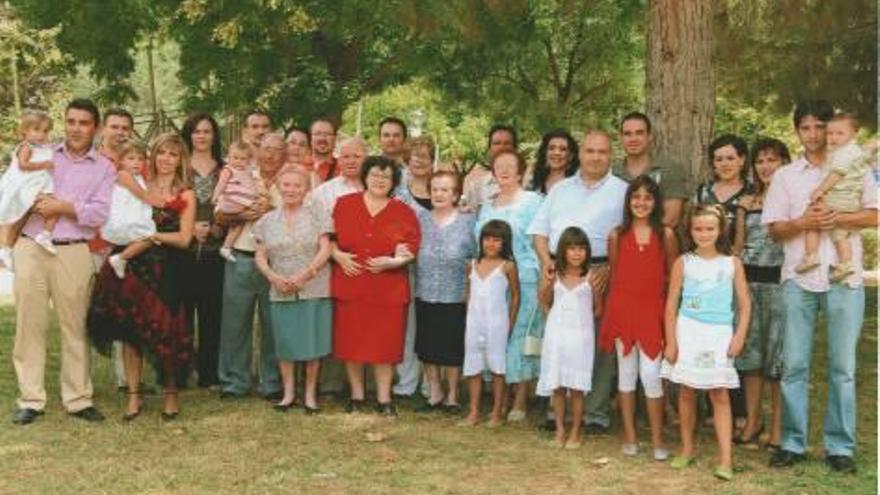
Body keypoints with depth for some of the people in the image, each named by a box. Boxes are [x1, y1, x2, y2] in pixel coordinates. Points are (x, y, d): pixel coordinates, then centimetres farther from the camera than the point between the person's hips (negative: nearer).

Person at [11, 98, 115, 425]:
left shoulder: (104, 168, 8)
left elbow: (100, 214, -4)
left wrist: (62, 207, -11)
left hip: (73, 253, -1)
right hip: (30, 248, 1)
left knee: (74, 326, 2)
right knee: (30, 324, 1)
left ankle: (78, 398, 11)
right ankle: (30, 400, 8)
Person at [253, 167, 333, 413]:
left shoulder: (317, 214, 2)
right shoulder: (268, 220, 11)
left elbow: (325, 249, -4)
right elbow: (260, 256, 9)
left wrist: (304, 275, -14)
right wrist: (273, 277, -9)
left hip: (313, 290, -2)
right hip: (280, 292, 2)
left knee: (313, 342, 0)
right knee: (284, 342, 5)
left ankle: (310, 393, 12)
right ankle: (288, 393, 17)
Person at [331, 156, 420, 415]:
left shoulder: (404, 213, 5)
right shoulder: (344, 204, 5)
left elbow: (411, 247, 2)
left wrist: (392, 262, -15)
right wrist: (338, 255, -10)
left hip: (388, 289, 0)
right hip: (349, 285, 1)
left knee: (385, 344, 3)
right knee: (351, 342, 6)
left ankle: (384, 398, 13)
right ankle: (356, 395, 20)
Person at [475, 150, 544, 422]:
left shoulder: (533, 201, 0)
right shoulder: (486, 207, 19)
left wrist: (542, 277, -9)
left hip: (524, 282, -5)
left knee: (521, 337, -5)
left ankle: (520, 401, 2)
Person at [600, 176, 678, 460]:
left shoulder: (666, 235, 1)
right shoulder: (617, 235, 4)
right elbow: (613, 275, 10)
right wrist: (609, 310, 4)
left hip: (653, 311, -2)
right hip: (622, 309, 2)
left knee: (651, 374, -6)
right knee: (626, 372, 9)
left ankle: (657, 440, 7)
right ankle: (629, 437, 19)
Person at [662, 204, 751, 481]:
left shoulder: (732, 263, 3)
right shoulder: (684, 263, 2)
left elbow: (745, 304, 3)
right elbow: (672, 304, 1)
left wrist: (739, 337, -7)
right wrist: (671, 342, -3)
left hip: (719, 334, -1)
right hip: (688, 332, 1)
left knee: (719, 394, -2)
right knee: (686, 391, 8)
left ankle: (726, 458, -4)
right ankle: (687, 449, 23)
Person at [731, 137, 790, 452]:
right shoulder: (747, 203, 12)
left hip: (780, 281, -4)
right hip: (748, 281, 4)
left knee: (778, 355, 1)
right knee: (749, 352, 7)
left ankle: (778, 426, 10)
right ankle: (752, 420, 19)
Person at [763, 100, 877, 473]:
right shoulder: (785, 176, 12)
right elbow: (775, 229, 7)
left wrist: (835, 218, -15)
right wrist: (804, 223, -12)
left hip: (844, 278, -1)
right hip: (798, 278, 1)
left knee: (842, 367, 3)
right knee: (794, 365, 2)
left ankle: (840, 447, 10)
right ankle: (792, 443, 10)